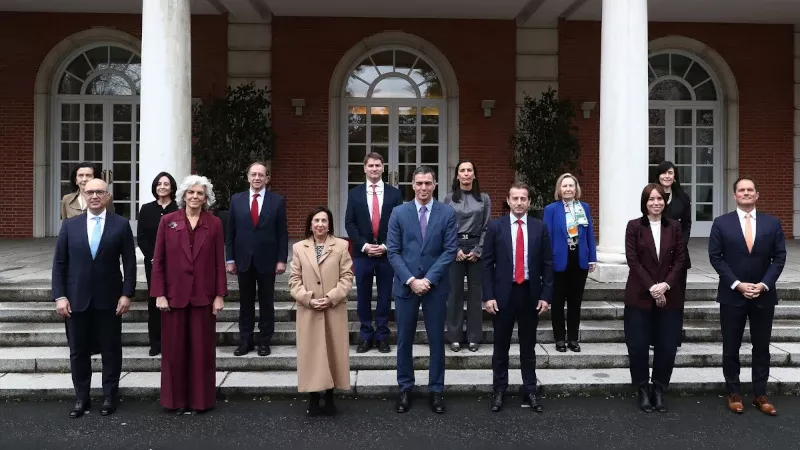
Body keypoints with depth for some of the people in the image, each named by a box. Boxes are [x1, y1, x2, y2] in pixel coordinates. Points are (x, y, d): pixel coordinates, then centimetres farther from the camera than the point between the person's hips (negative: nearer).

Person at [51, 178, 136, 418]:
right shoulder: (70, 225, 4)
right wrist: (60, 296, -4)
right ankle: (81, 398, 22)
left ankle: (110, 396, 20)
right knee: (78, 352, 9)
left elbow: (129, 262, -1)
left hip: (109, 299, -2)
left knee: (111, 351, 7)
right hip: (77, 299, 2)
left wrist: (126, 294, -8)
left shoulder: (121, 224, -1)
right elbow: (59, 263, 3)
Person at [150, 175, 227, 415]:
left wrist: (219, 295, -3)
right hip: (175, 294, 0)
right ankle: (175, 399, 20)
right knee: (174, 348, 7)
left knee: (202, 348, 7)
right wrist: (159, 294, -5)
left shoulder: (214, 223, 1)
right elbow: (158, 260, 0)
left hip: (203, 296, 0)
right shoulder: (167, 221, 0)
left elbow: (219, 262, 1)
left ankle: (201, 398, 19)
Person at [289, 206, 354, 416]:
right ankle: (313, 399, 15)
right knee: (311, 353, 4)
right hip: (308, 311, 1)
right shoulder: (298, 248, 5)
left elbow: (347, 277, -2)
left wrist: (331, 298, -13)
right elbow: (294, 280, 2)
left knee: (333, 352, 6)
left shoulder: (341, 246, 1)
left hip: (334, 310, 0)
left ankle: (330, 398, 19)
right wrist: (309, 299, -11)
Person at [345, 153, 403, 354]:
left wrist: (385, 246, -10)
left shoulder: (394, 193, 4)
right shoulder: (354, 193, 5)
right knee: (363, 296, 6)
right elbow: (349, 223, 1)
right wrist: (364, 245, -11)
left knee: (385, 296, 6)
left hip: (387, 252, 0)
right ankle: (365, 336, 18)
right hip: (362, 253, 0)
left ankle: (382, 336, 17)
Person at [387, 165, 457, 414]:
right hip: (405, 286, 1)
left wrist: (428, 279, -13)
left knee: (436, 340, 7)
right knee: (404, 340, 8)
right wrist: (411, 280, -13)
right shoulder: (399, 213, 1)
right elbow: (393, 251, -2)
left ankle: (436, 390, 20)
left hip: (436, 286, 0)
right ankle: (405, 388, 22)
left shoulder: (448, 213, -1)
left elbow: (450, 251, -5)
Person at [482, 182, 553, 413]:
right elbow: (487, 263, -2)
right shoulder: (495, 226, -1)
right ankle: (499, 390, 22)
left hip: (530, 293, 1)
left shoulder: (540, 227, 2)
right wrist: (488, 296, -9)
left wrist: (546, 296, -3)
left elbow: (547, 264, 3)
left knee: (528, 346, 12)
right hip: (503, 293, -1)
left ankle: (530, 391, 22)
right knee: (501, 346, 9)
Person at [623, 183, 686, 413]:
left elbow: (680, 259, 2)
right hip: (640, 295, -2)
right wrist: (651, 287, -14)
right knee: (638, 346, 0)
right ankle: (643, 391, 16)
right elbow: (632, 260, -7)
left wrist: (665, 285, -12)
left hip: (669, 295, 2)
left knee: (667, 346, 3)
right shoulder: (634, 226, -1)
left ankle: (658, 390, 19)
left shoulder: (674, 226, 6)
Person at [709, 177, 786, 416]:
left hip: (764, 295, 2)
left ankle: (760, 394, 20)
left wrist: (764, 284, -11)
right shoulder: (721, 223, -2)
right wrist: (737, 284, -12)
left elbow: (779, 257, 1)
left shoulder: (772, 223, 3)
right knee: (731, 348, 6)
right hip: (732, 295, -1)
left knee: (761, 347, 9)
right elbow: (715, 257, -4)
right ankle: (734, 393, 18)